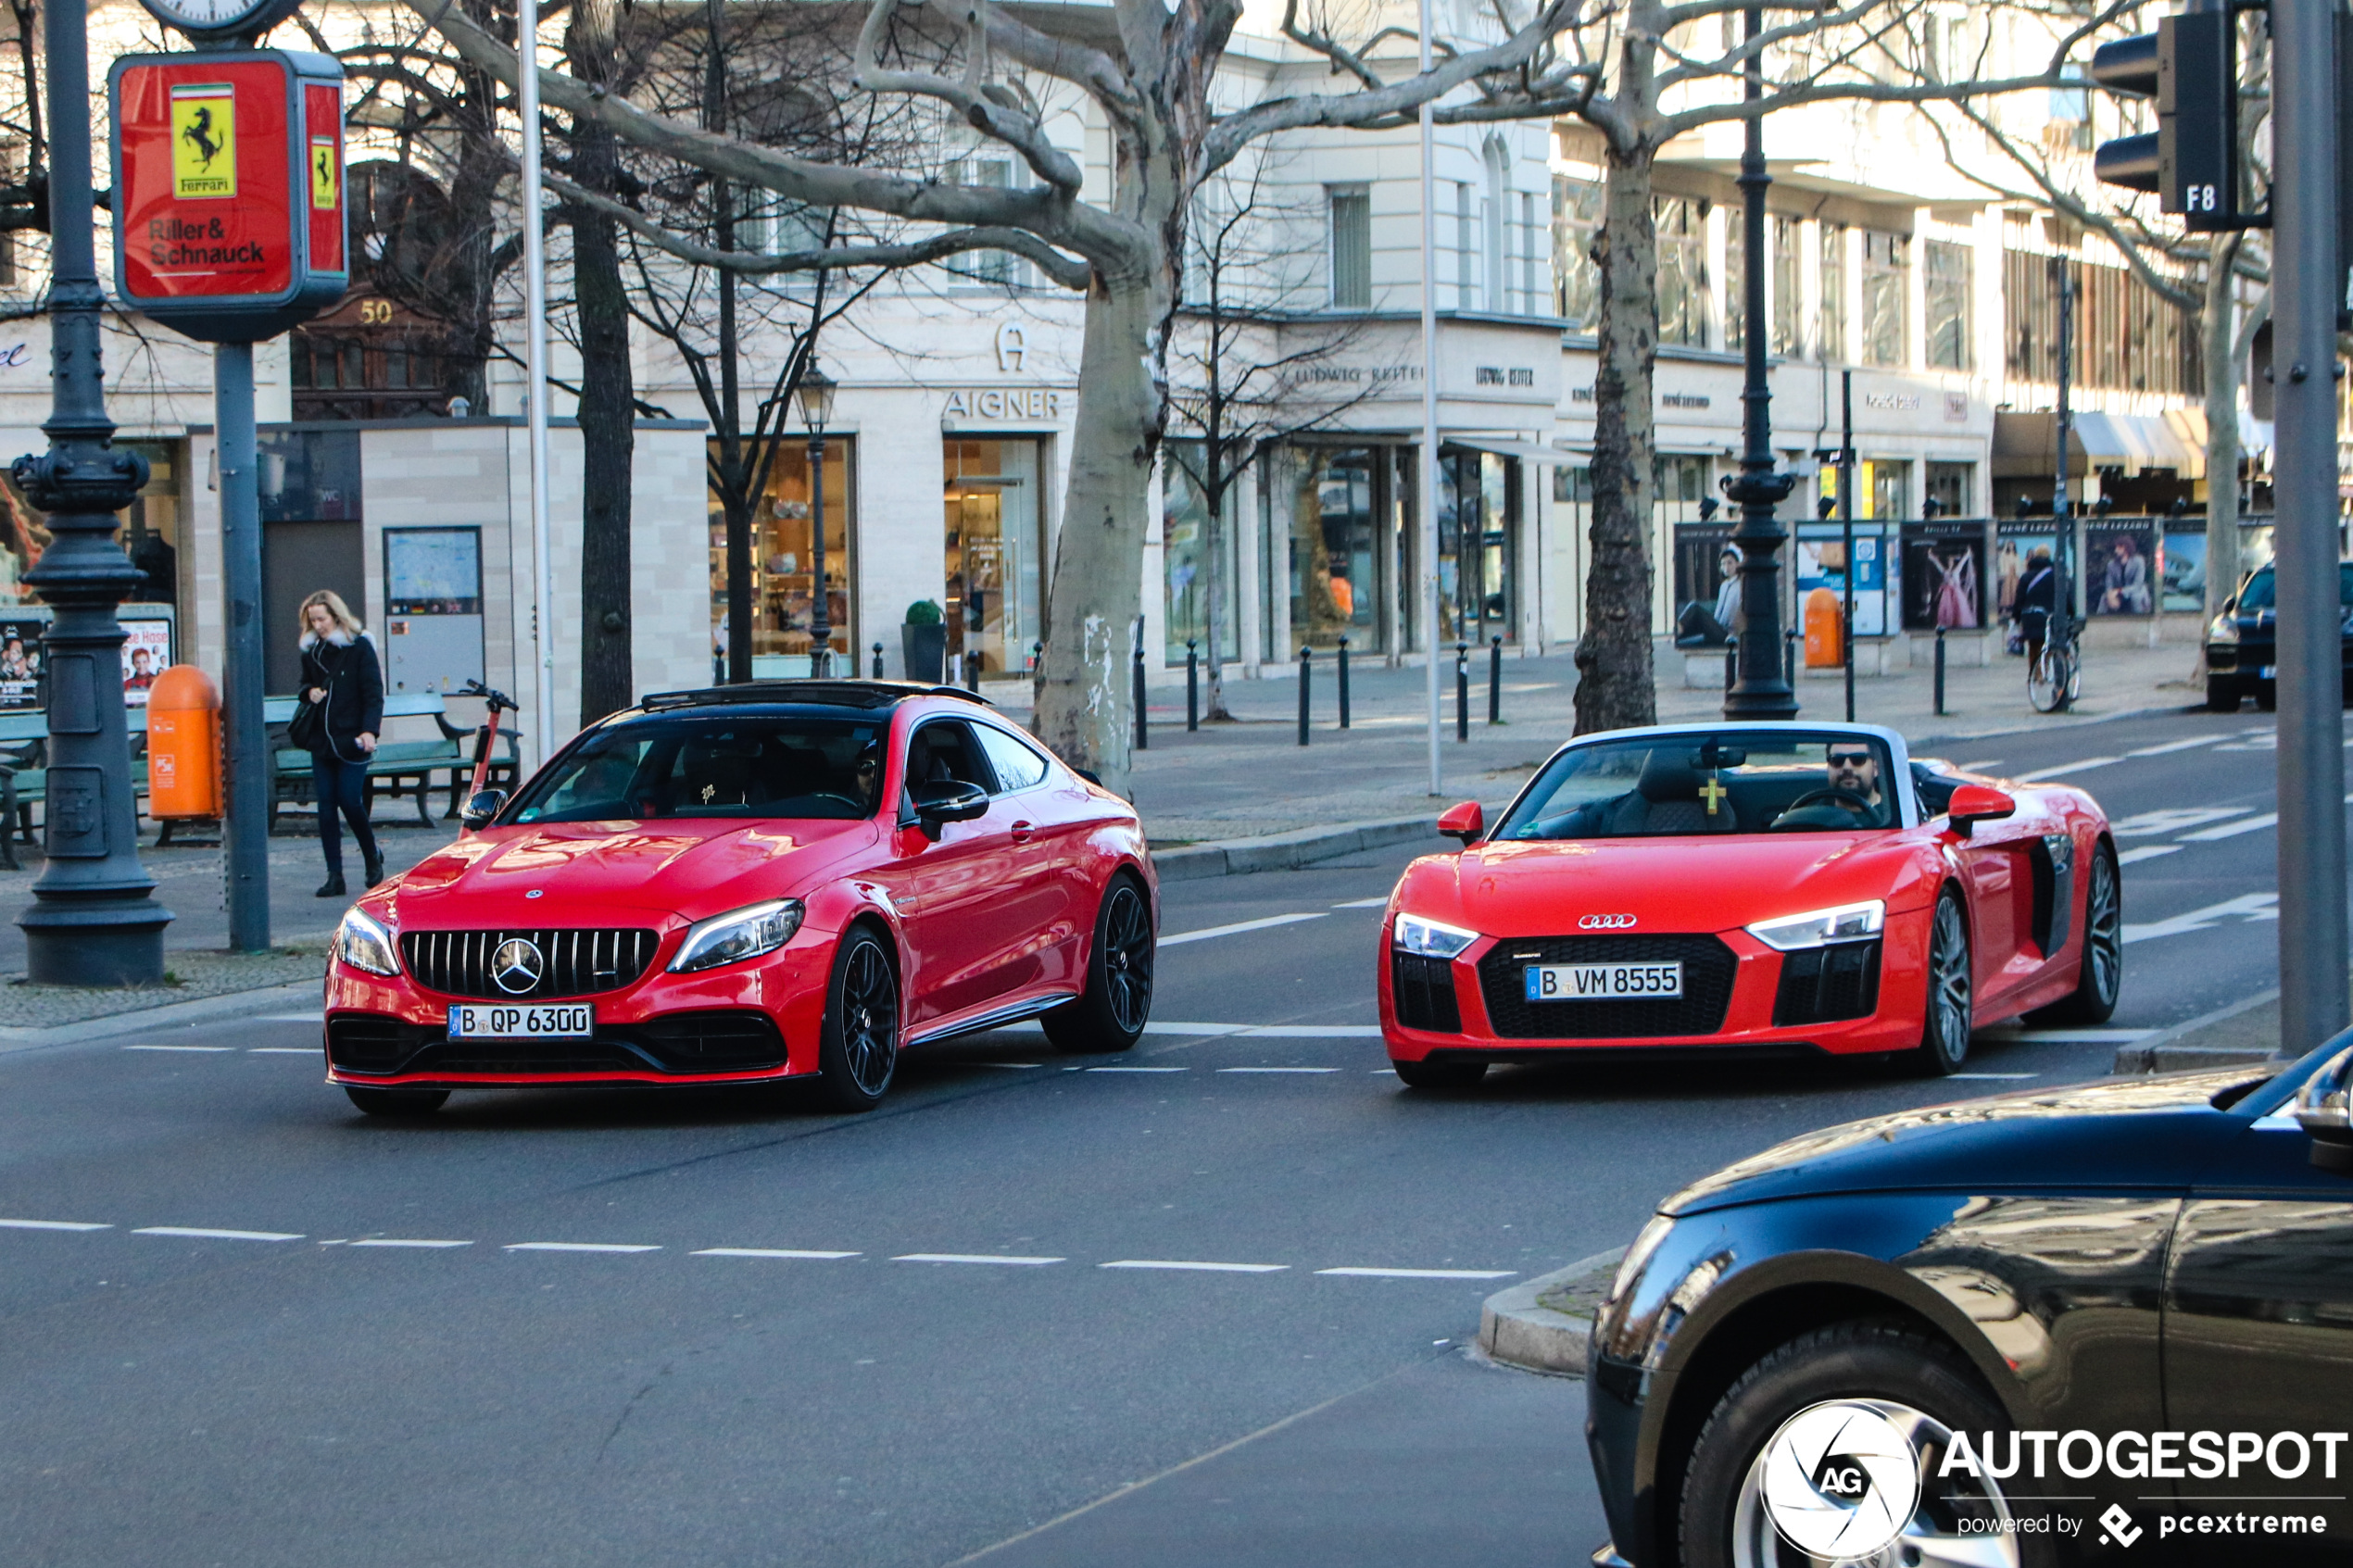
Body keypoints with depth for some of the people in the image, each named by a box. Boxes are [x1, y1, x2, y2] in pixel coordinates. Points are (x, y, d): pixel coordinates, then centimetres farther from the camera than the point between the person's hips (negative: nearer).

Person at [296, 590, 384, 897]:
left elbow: (374, 693, -8)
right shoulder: (311, 651, 12)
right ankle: (334, 875, 1)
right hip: (321, 741, 5)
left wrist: (369, 730, -21)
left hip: (351, 741, -5)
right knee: (326, 806, 0)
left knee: (350, 801, -8)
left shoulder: (359, 648, -4)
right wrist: (310, 692, 2)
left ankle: (373, 860, 16)